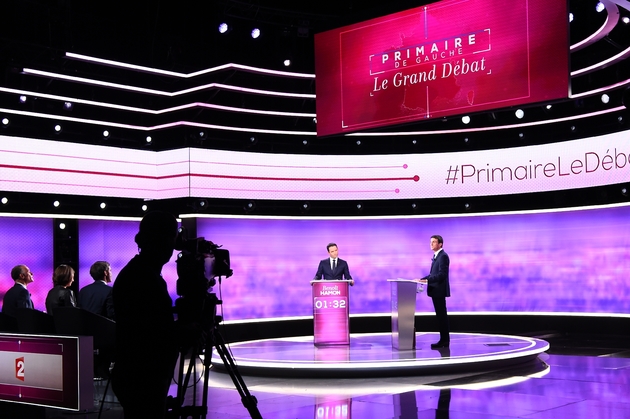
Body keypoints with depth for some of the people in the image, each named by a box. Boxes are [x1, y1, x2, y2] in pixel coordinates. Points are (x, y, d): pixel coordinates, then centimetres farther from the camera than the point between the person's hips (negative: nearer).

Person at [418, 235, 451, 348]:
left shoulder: (443, 256, -13)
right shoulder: (436, 256, 18)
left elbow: (442, 274, -22)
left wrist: (427, 280, -26)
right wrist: (422, 279, 10)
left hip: (439, 290, -10)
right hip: (435, 290, 10)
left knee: (442, 315, -6)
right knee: (440, 315, 11)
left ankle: (444, 341, -3)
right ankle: (444, 340, 15)